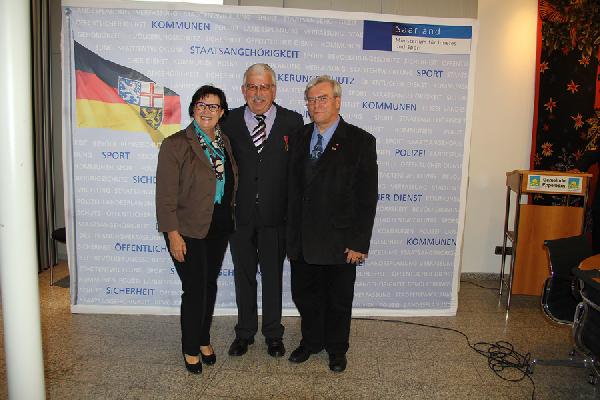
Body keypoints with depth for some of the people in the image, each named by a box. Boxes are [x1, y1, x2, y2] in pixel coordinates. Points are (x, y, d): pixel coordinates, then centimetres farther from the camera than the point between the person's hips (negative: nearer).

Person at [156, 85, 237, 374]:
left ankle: (204, 340, 36)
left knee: (210, 286, 16)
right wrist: (173, 234, -17)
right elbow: (166, 193, -13)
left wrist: (229, 220, 8)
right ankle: (190, 349, 24)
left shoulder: (225, 143, 6)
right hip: (188, 231, -5)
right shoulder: (176, 144, -11)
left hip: (219, 229, 5)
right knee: (195, 290, 2)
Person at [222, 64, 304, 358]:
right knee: (243, 275, 15)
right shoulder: (229, 122, 0)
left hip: (276, 215, -1)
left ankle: (273, 334, 33)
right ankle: (245, 332, 35)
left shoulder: (292, 121, -2)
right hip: (240, 214, 1)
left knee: (273, 276, 14)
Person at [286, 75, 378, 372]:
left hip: (339, 242, -4)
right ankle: (311, 342, 42)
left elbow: (367, 197, -10)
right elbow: (294, 189, 7)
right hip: (302, 240, 4)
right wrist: (291, 234, 5)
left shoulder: (360, 141, -8)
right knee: (304, 296, 17)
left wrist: (359, 243, -13)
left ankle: (336, 349, 38)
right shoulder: (300, 139, 6)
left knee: (339, 301, 14)